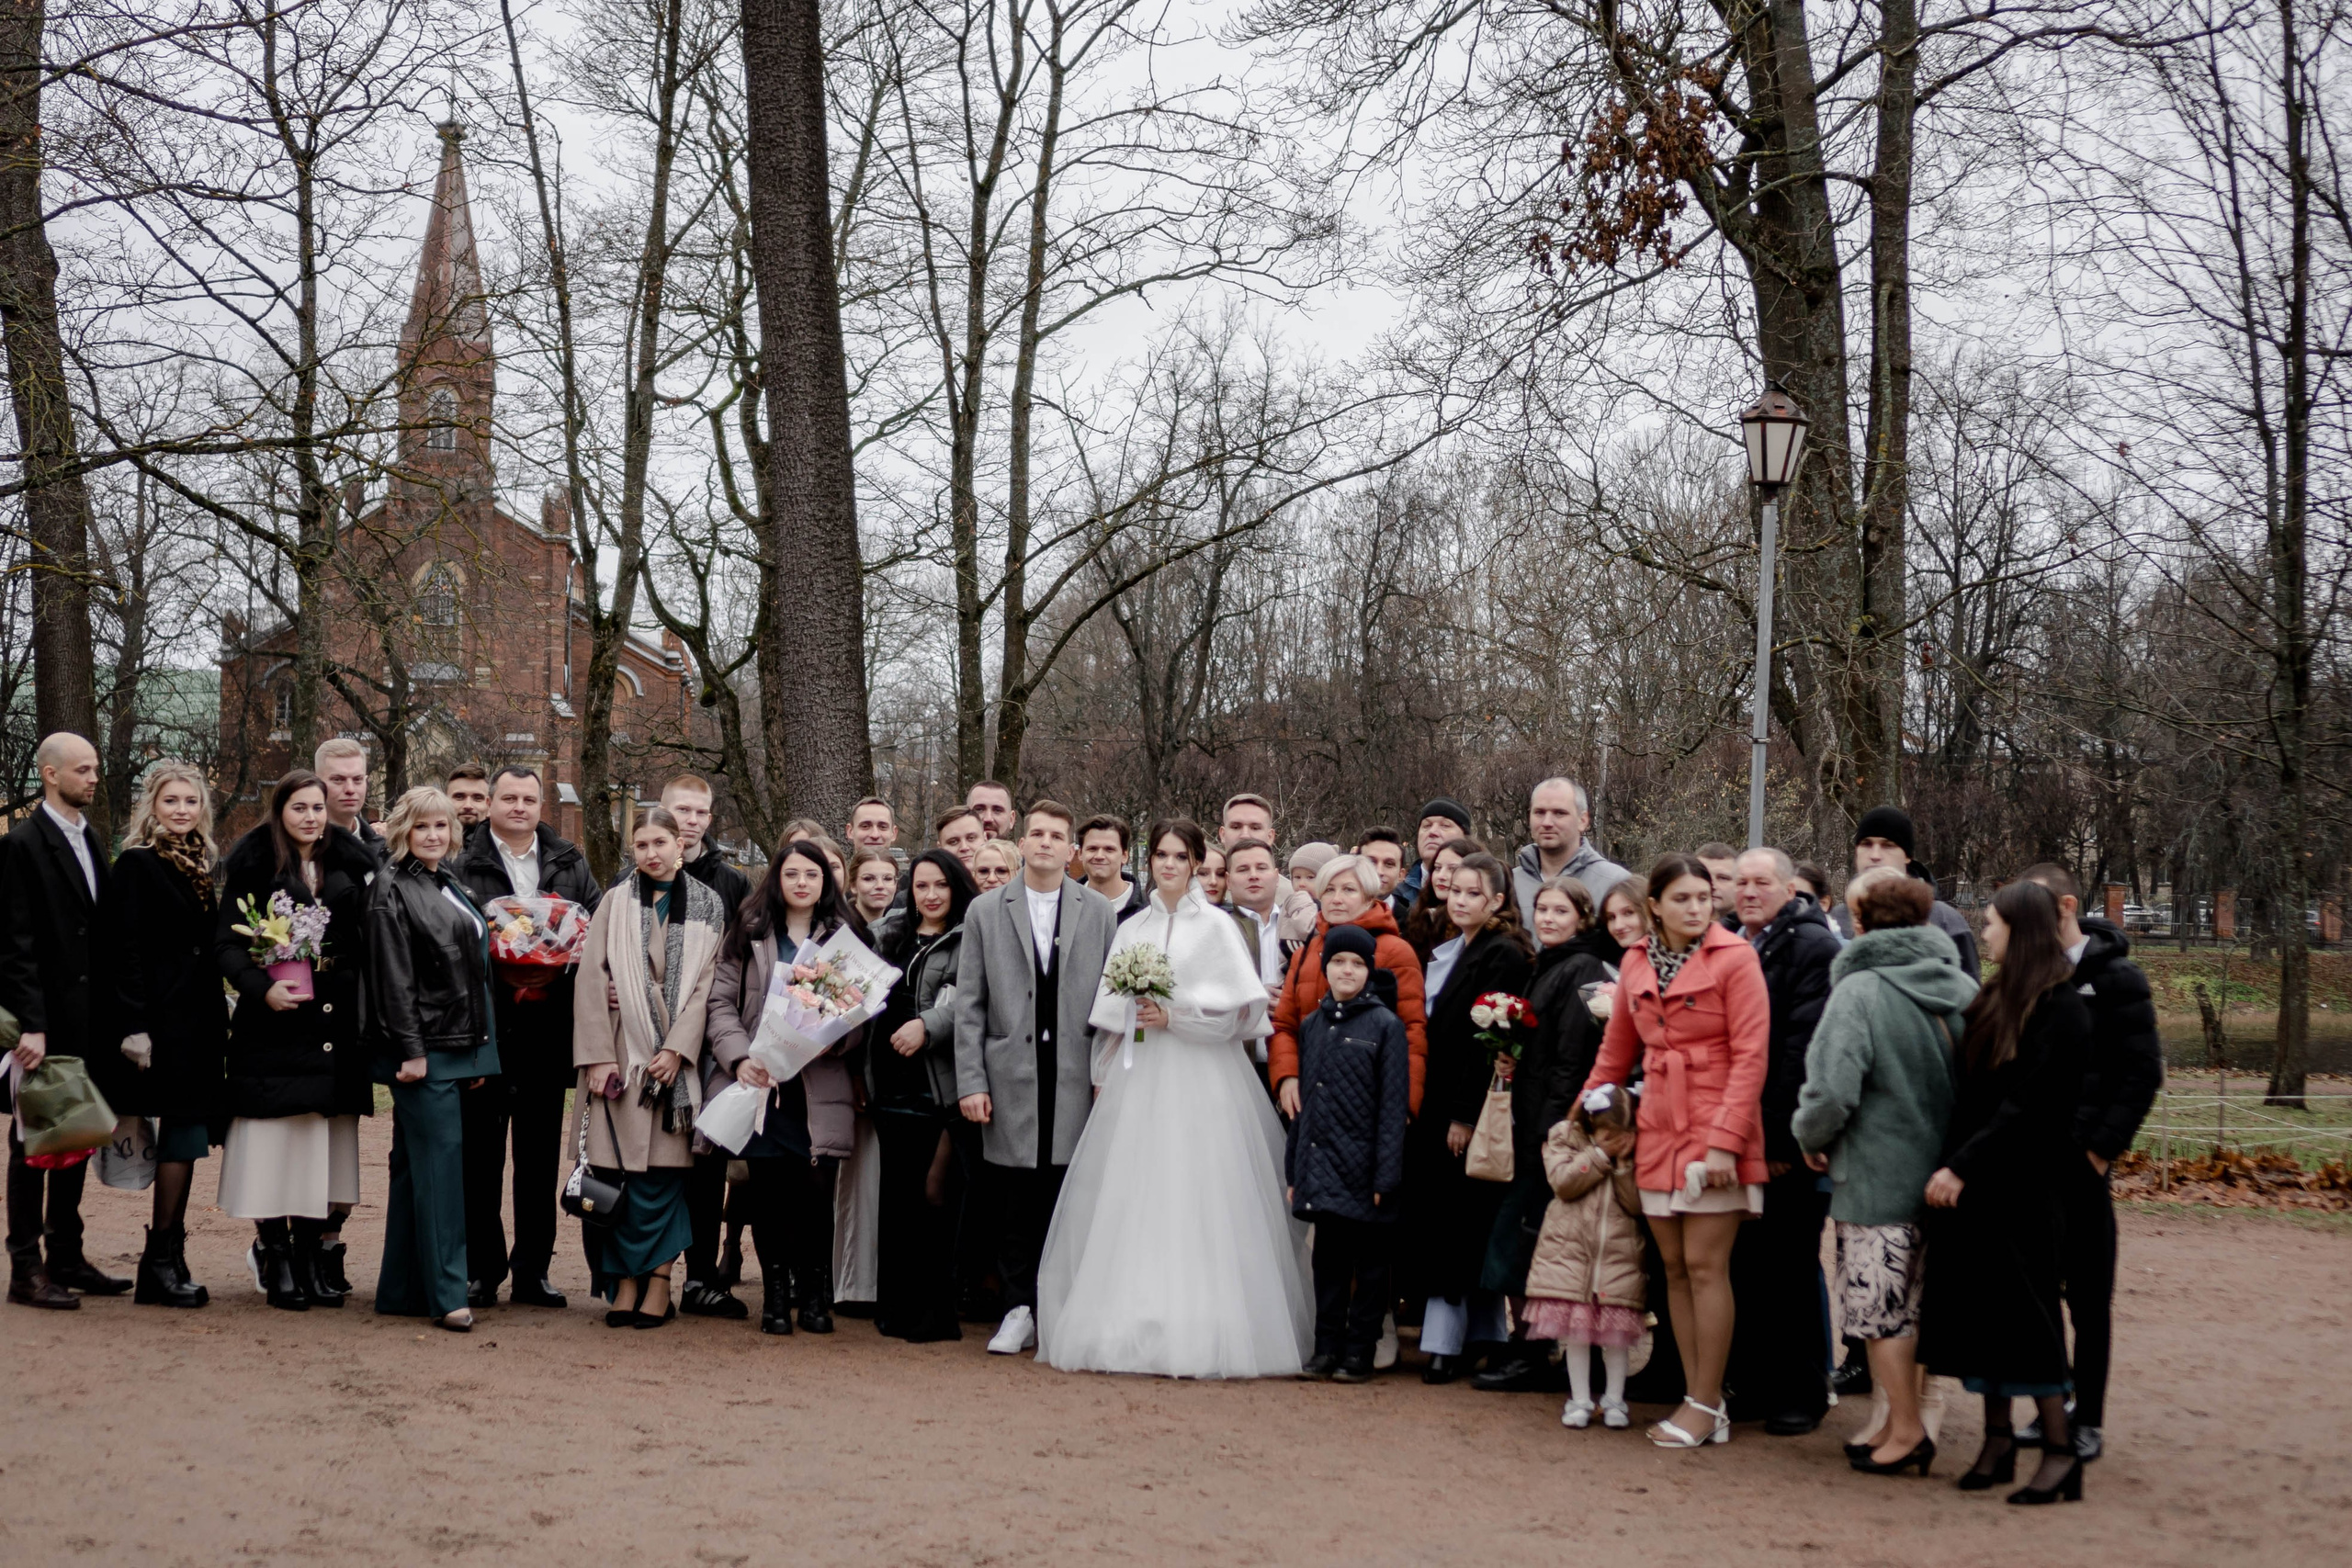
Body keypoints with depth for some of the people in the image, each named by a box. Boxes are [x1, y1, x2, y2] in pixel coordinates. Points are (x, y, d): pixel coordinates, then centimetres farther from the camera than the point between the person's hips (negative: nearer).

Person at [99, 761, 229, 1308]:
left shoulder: (197, 866, 15)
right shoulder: (137, 863, -8)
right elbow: (126, 950, -13)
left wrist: (218, 1025, 14)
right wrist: (134, 1027, -18)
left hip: (198, 1023, 8)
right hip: (163, 1024, -8)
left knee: (184, 1139, 8)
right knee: (183, 1137, -7)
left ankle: (168, 1263, 14)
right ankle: (161, 1260, 2)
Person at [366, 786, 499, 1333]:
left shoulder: (451, 888, 17)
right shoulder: (392, 890, -7)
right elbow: (394, 978, -14)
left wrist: (478, 1053, 18)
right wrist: (411, 1050, -19)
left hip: (457, 1047, 8)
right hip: (422, 1049, -8)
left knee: (416, 1165, 11)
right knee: (441, 1160, -10)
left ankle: (401, 1290, 16)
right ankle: (446, 1293, -8)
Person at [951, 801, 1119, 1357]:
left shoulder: (1100, 911, 8)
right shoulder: (985, 911, 7)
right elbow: (969, 1004, 5)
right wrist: (970, 1081, -1)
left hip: (1077, 1080, 0)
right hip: (1011, 1076, 0)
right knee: (1013, 1202, 2)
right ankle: (1019, 1310, 12)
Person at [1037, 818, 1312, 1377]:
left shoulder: (1217, 927, 1)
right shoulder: (1132, 929, 13)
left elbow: (1237, 1011, -4)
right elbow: (1107, 1009, 14)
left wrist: (1173, 1017, -11)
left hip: (1199, 1081, -4)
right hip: (1137, 1083, 4)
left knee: (1195, 1202, -7)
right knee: (1131, 1200, 1)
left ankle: (1200, 1335, -3)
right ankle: (1130, 1327, 6)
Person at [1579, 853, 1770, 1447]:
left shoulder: (1734, 958, -7)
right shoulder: (1637, 963, 9)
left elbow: (1750, 1056, -11)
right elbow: (1616, 1050, 19)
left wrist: (1725, 1140, -17)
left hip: (1714, 1135, -6)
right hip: (1658, 1131, 6)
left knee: (1705, 1267, -5)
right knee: (1675, 1269, 7)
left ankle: (1707, 1405, 3)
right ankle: (1697, 1398, 14)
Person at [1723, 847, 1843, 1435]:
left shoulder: (1813, 947, -9)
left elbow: (1804, 1050, -15)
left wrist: (1778, 1138, -18)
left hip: (1788, 1143, -6)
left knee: (1790, 1267, 1)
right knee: (1742, 1263, 10)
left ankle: (1802, 1393, 12)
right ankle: (1751, 1382, 21)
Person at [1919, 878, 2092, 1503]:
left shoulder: (2059, 1009, -11)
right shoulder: (1997, 998, 14)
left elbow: (2027, 1106, -17)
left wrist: (1964, 1165, -19)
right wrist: (1953, 1165, 4)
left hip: (2021, 1187, -8)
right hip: (1973, 1184, 8)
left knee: (2021, 1309, -5)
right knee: (1979, 1307, 9)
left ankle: (2060, 1451, 2)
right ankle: (1998, 1440, 16)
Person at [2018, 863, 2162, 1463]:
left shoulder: (2115, 979, -5)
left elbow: (2143, 1073, -8)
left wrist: (2101, 1147, -13)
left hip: (2080, 1163, -5)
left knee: (2088, 1296, 3)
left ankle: (2088, 1420, 10)